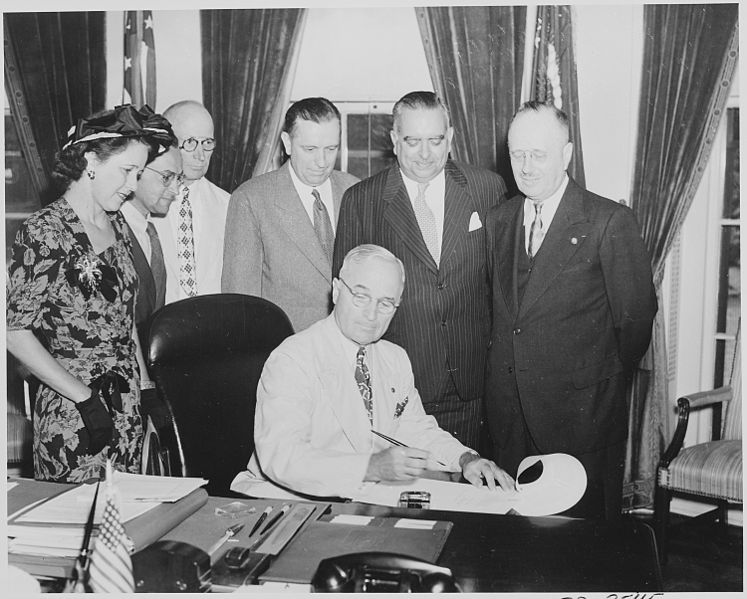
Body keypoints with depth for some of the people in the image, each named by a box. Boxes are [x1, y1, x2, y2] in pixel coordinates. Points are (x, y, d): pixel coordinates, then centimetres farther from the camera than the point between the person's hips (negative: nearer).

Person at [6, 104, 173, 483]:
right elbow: (16, 333, -14)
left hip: (127, 408, 7)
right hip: (72, 418, -7)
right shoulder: (44, 232, -13)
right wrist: (85, 398, -16)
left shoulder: (115, 224, 10)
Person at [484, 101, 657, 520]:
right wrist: (506, 371, 8)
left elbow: (637, 316, -5)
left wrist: (604, 381, 4)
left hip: (582, 415, -5)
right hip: (510, 413, 5)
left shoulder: (611, 222, -9)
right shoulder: (498, 221, 10)